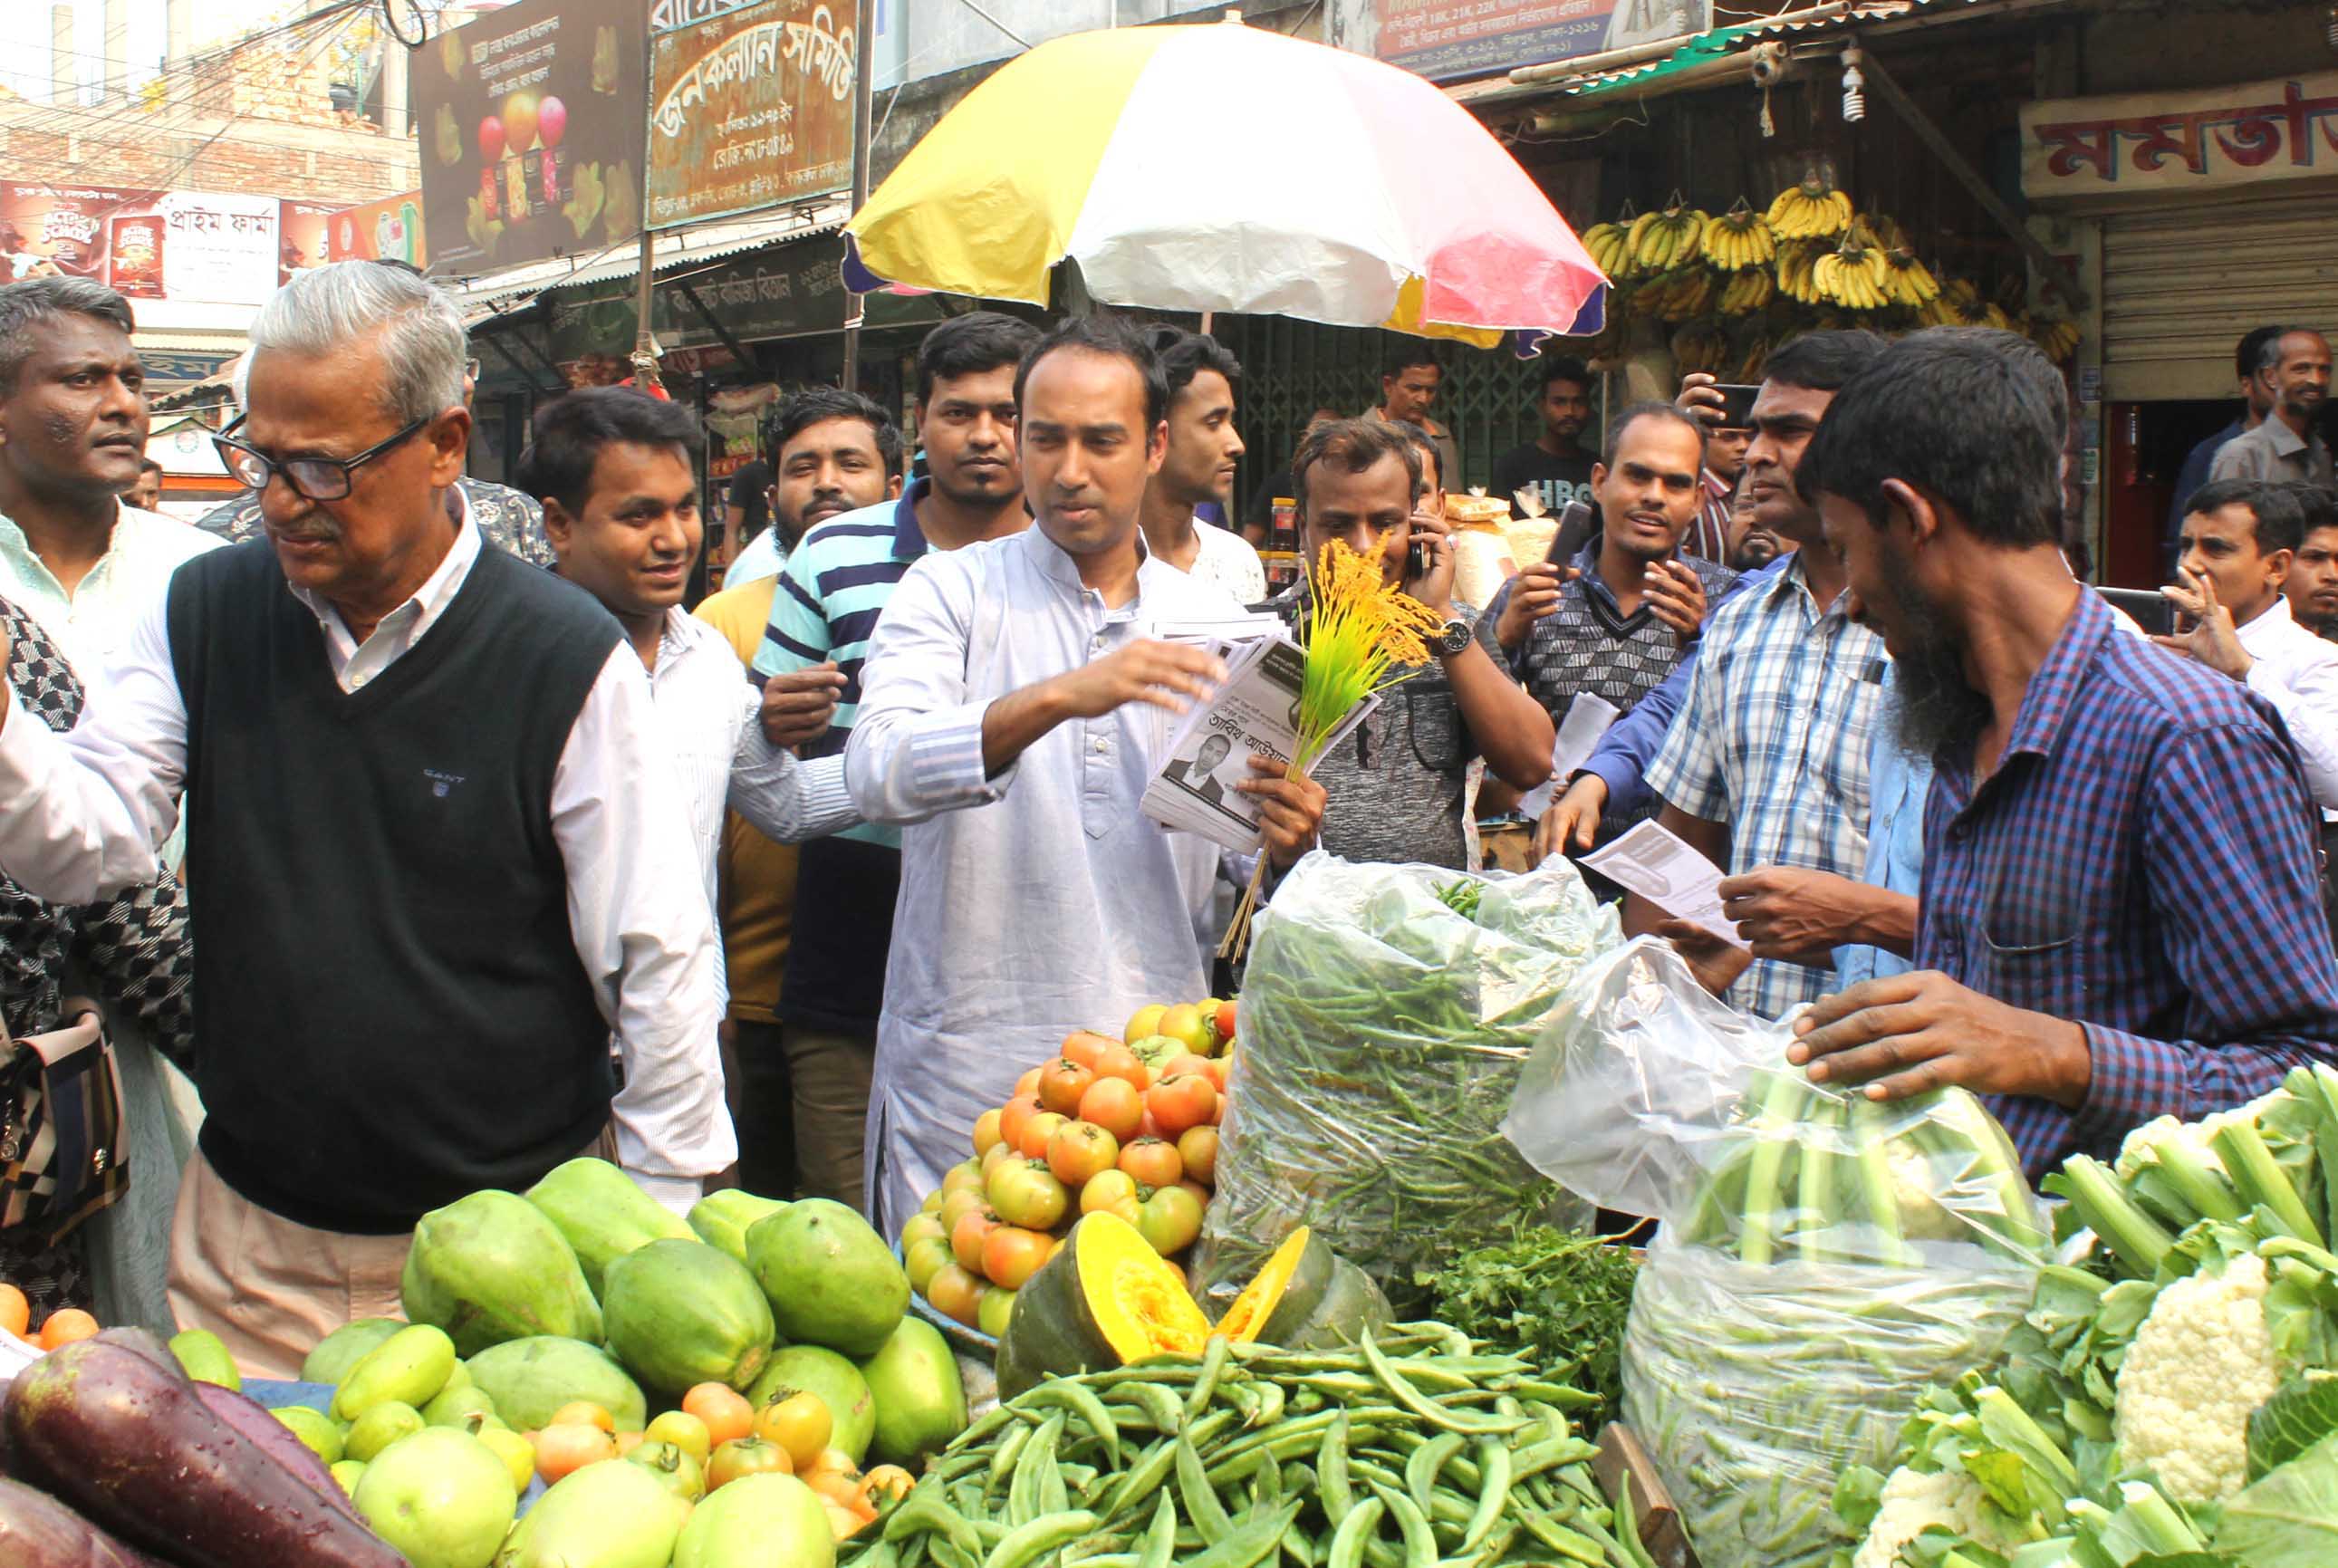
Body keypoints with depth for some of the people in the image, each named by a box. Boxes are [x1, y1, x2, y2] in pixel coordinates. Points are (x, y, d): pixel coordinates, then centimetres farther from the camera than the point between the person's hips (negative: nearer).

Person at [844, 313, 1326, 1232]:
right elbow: (877, 774, -18)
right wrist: (1055, 698, -29)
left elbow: (1227, 886, 12)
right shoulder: (950, 591, 1)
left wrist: (1279, 848, -11)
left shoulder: (1211, 622, 10)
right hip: (970, 1077, -2)